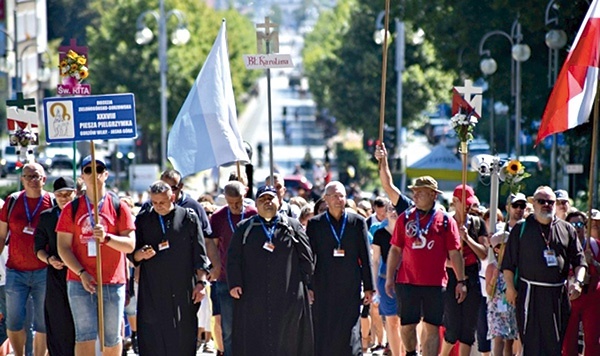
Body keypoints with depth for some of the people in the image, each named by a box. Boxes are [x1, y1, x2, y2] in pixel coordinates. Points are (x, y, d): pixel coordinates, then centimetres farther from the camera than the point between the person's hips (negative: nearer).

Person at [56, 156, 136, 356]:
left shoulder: (119, 207, 6)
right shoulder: (71, 209, 6)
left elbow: (130, 244, 0)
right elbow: (63, 247, 2)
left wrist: (106, 238, -19)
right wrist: (81, 273, -11)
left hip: (113, 283, 1)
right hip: (80, 282, -1)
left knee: (112, 338, 6)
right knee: (86, 336, -9)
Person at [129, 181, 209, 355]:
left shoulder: (188, 218, 5)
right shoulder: (143, 220, 9)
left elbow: (199, 254, 5)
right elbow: (132, 254, 10)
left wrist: (201, 282, -3)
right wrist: (141, 254, -13)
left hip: (183, 291, -1)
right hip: (152, 292, 1)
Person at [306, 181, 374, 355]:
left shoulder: (357, 222, 5)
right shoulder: (315, 224, 5)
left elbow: (365, 257, 5)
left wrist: (368, 287, 2)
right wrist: (307, 287, 1)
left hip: (350, 288, 0)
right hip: (323, 287, 1)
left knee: (350, 333, -4)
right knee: (323, 334, 2)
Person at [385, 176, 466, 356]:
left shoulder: (446, 221, 1)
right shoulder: (405, 218, 6)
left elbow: (454, 254, 2)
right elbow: (395, 250, 9)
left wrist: (461, 281, -1)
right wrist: (389, 278, 4)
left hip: (435, 284, -2)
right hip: (407, 282, 2)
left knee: (432, 328, -1)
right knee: (407, 325, 7)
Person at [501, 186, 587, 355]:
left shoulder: (567, 230, 12)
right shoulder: (521, 229, 6)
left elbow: (579, 260, 10)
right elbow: (508, 263, 5)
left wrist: (578, 282, -6)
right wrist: (510, 287, -3)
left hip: (558, 295, 2)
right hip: (530, 294, -2)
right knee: (530, 339, -4)